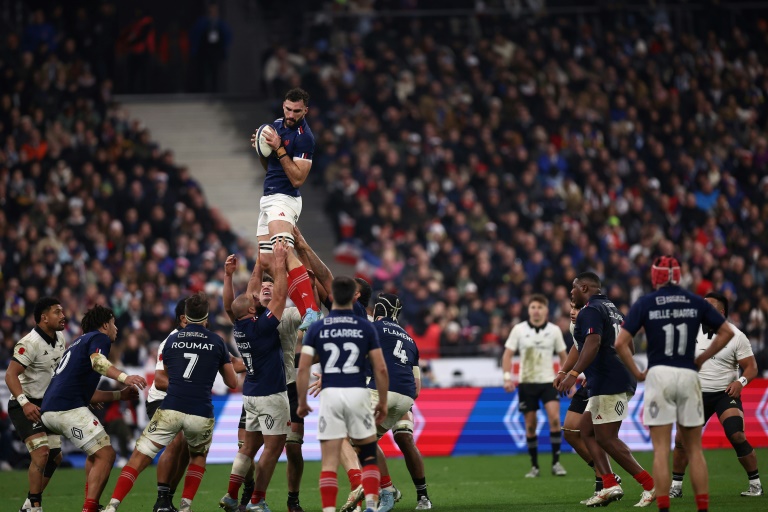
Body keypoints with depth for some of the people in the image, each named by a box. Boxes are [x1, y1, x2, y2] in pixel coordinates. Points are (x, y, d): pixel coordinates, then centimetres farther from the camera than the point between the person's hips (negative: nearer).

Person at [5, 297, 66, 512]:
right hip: (25, 406, -9)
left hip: (45, 405, 9)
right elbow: (10, 375, -29)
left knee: (55, 456, 9)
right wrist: (25, 403, -40)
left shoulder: (59, 337, 3)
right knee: (41, 452, -22)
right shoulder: (30, 343, -23)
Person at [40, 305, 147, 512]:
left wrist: (120, 394, 33)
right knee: (106, 455, -10)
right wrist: (124, 377, -37)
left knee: (97, 452, 25)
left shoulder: (80, 342, 31)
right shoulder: (99, 338, 3)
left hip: (48, 412, 10)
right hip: (68, 408, -10)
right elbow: (98, 361, -22)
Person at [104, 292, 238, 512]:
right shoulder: (217, 342, 7)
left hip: (170, 410, 0)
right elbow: (232, 383, 15)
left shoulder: (172, 340, 12)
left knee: (139, 458, 4)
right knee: (198, 457, 29)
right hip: (201, 414, 0)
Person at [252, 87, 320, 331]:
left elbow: (297, 179, -18)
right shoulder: (277, 125, 12)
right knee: (266, 262, 5)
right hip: (268, 199, 10)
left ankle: (310, 310, -41)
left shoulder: (304, 137, -14)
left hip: (284, 199, -10)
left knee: (283, 252, -29)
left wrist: (279, 149, -21)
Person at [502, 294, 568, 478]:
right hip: (526, 382, 0)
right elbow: (507, 354, -1)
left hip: (548, 381, 0)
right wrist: (508, 377, -13)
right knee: (530, 425, 3)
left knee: (554, 418, -18)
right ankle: (534, 466, 13)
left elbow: (563, 356, 10)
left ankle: (556, 463, -10)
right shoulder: (519, 330, -2)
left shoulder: (554, 330, 1)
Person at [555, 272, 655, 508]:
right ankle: (609, 485, 5)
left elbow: (593, 344, -25)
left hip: (608, 383, -10)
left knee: (606, 439, -8)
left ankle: (650, 486, -10)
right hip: (622, 380, 10)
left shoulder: (590, 311, -10)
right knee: (586, 428, 15)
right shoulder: (610, 308, 20)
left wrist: (573, 373, -31)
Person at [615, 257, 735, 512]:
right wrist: (702, 358, 13)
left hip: (659, 375, -2)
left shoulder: (644, 304, 0)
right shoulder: (696, 302, 5)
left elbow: (621, 343, -6)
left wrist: (636, 373, 4)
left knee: (661, 450, -1)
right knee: (695, 449, 9)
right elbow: (727, 332, 9)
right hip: (689, 376, 2)